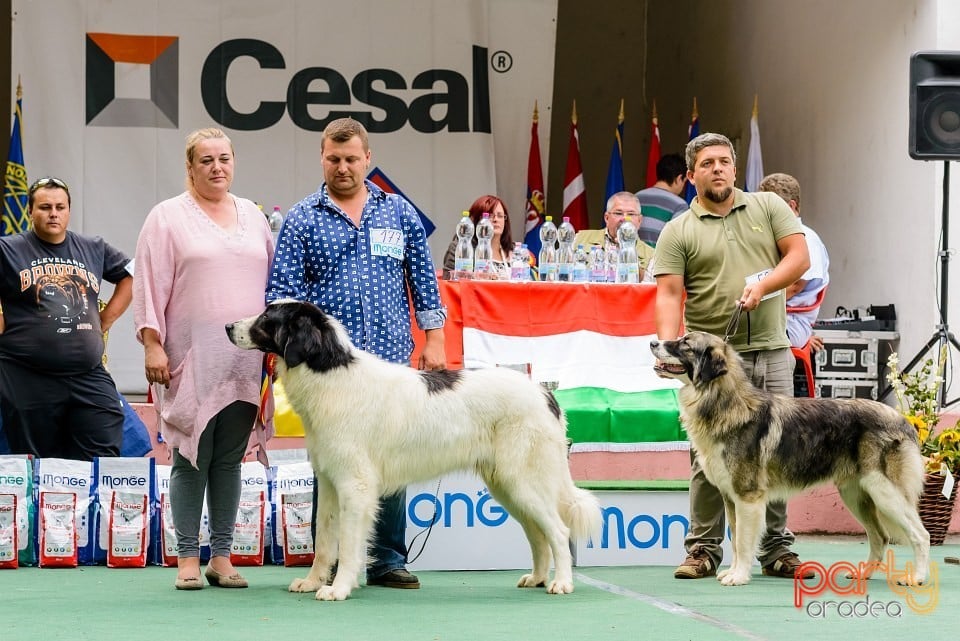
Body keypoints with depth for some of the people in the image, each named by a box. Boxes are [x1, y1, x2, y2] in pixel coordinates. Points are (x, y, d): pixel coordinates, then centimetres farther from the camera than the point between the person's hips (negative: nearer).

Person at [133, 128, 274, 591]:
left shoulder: (252, 215, 15)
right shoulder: (168, 217, 2)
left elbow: (272, 278, 17)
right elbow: (149, 285, -3)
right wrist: (152, 344, -10)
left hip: (244, 361, 4)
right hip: (191, 360, -4)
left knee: (230, 459, 6)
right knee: (191, 458, -3)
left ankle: (222, 557, 11)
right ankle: (187, 559, 3)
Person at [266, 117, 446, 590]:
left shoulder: (398, 213, 11)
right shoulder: (302, 220, 5)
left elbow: (423, 280, 14)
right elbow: (283, 291, -1)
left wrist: (433, 340, 8)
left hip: (391, 358, 2)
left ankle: (388, 560, 10)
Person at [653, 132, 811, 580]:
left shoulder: (768, 207, 10)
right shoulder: (678, 232, 3)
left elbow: (800, 257, 4)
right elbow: (669, 294, -6)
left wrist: (763, 285, -13)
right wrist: (668, 348, -22)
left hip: (772, 353, 2)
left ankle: (776, 550, 12)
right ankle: (703, 549, 5)